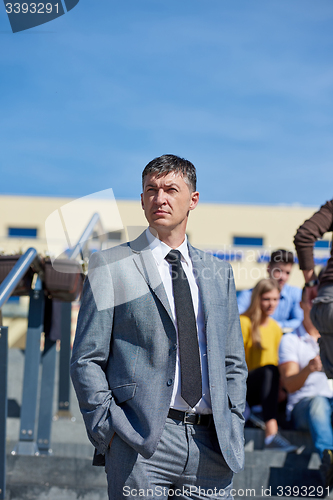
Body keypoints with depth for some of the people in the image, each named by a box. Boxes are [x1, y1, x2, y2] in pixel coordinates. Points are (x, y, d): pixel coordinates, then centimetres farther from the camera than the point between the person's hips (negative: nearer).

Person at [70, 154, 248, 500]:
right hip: (141, 445, -4)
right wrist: (108, 431, -9)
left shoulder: (218, 273, 15)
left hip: (212, 446, 4)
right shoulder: (111, 267, 2)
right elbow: (86, 360, -1)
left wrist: (233, 431, 8)